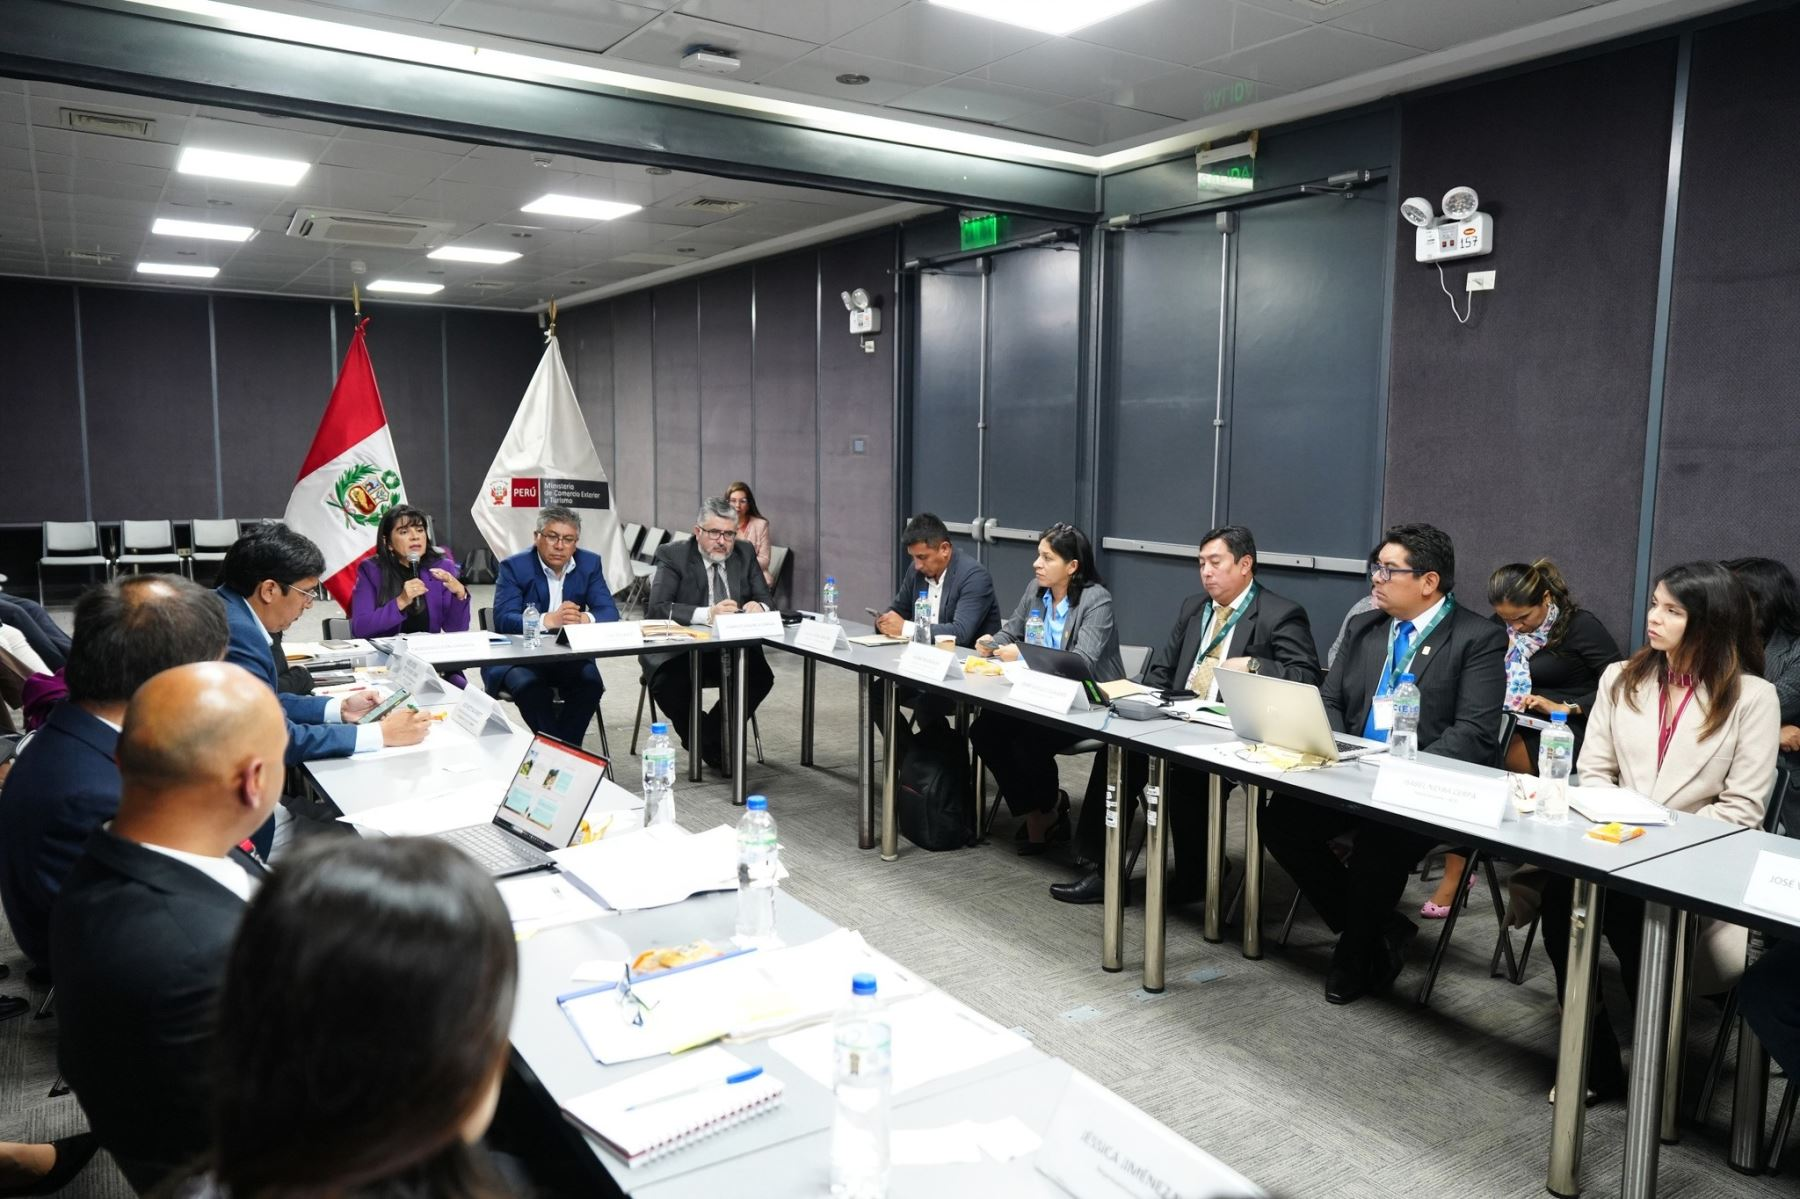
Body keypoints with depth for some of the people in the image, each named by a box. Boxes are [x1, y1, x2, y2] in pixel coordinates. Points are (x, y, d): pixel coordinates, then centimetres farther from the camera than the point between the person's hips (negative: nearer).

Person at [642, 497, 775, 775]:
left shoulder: (745, 553, 8)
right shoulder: (673, 557, -5)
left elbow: (768, 600, 7)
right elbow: (656, 608, -18)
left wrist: (759, 607, -20)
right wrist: (706, 613, -32)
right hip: (680, 650, -3)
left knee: (761, 677, -25)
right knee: (668, 685, -32)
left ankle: (713, 739, -1)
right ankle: (711, 747, -2)